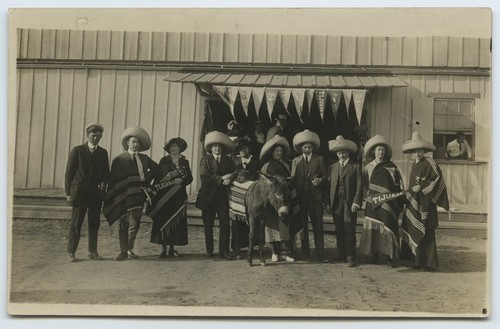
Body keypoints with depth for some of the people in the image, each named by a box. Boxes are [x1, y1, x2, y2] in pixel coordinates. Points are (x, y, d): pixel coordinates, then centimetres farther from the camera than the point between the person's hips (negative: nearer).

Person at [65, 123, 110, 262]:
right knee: (76, 223, -1)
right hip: (79, 192, -3)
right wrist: (68, 193, -7)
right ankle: (71, 252, 7)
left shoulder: (103, 153, 11)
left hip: (96, 193, 4)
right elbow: (69, 172, -2)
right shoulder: (77, 150, 0)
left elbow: (106, 172, 17)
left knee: (94, 223, 6)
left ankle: (92, 251, 15)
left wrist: (104, 183, -6)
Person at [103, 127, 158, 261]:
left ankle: (130, 249, 14)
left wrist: (146, 179, 7)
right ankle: (123, 251, 8)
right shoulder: (119, 158, 4)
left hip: (137, 195, 2)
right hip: (122, 197, -2)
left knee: (134, 224, -2)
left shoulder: (144, 158, 13)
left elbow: (155, 168, 22)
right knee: (123, 224, 2)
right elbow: (113, 179, 2)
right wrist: (113, 196, -5)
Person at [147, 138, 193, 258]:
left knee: (176, 221, 1)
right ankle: (163, 248, 0)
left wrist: (181, 180, -11)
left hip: (179, 196, 2)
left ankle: (172, 248, 8)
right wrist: (154, 189, -8)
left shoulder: (184, 162, 11)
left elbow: (189, 178, 8)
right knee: (163, 220, -5)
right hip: (164, 195, -2)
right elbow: (157, 177, 1)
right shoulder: (164, 161, 7)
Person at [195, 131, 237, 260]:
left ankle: (224, 251, 1)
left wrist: (229, 179, -14)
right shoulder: (205, 160, 3)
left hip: (223, 196, 1)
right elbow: (204, 177, -11)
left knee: (225, 224, -5)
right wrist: (221, 179, -14)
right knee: (208, 225, 6)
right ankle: (209, 250, 17)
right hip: (208, 196, -1)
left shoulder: (228, 161, 11)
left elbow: (235, 174, 7)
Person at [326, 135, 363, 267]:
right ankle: (341, 255, 18)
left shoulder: (355, 167, 4)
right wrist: (328, 203, 3)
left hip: (350, 203, -3)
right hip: (336, 203, 4)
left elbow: (359, 186, -2)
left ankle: (350, 257, 1)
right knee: (339, 230, 8)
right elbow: (329, 186, 11)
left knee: (349, 230, -5)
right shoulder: (332, 167, 13)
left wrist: (356, 202, -11)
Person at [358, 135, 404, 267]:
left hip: (388, 203, -2)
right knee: (372, 227, 0)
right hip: (373, 202, 2)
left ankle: (391, 257, -5)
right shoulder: (368, 167, 11)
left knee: (388, 226, -7)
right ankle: (374, 254, 9)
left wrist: (399, 201, -2)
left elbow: (399, 185, 4)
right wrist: (370, 195, 5)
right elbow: (366, 185, 16)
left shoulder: (391, 167, 5)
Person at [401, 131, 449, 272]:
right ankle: (419, 261, 16)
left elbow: (439, 180, -13)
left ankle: (428, 263, -1)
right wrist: (409, 196, 10)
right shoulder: (414, 165, 17)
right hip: (414, 203, 8)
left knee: (425, 233, -7)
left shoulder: (429, 163, -7)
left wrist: (423, 184, -17)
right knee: (415, 232, 8)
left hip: (425, 204, -8)